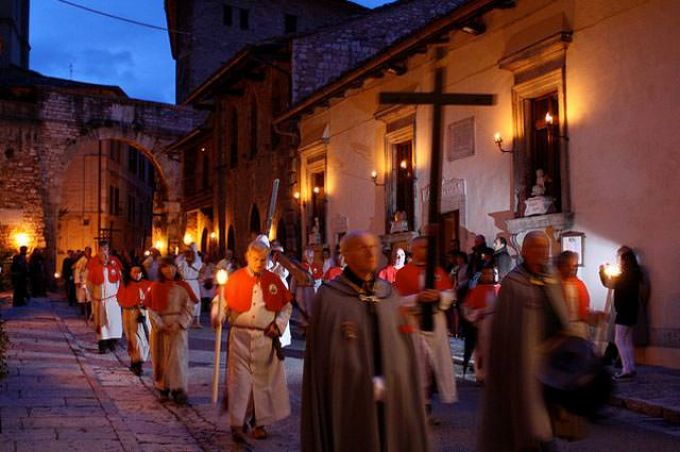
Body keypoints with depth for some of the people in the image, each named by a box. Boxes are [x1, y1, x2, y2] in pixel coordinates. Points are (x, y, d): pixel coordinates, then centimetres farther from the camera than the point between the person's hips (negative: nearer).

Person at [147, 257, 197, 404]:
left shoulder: (183, 287, 2)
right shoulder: (155, 287, 5)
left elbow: (189, 308, -2)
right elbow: (152, 310, 2)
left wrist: (179, 324, -14)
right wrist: (161, 326, -10)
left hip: (178, 327, -2)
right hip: (160, 326, 2)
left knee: (177, 357, -8)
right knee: (161, 358, 5)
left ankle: (179, 390, -6)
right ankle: (163, 389, 16)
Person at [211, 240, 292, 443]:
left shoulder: (274, 281, 5)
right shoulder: (235, 279, -1)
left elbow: (286, 307, 13)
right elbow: (221, 301, 1)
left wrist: (279, 324, -1)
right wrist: (217, 316, -18)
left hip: (266, 338, 2)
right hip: (240, 337, -2)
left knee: (263, 380, 9)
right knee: (239, 380, -4)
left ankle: (260, 422, 22)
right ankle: (237, 424, 1)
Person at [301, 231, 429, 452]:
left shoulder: (389, 294, 8)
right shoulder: (329, 297, -5)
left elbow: (402, 348, 10)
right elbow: (322, 358, -5)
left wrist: (386, 383, -1)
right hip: (349, 400, -4)